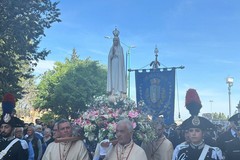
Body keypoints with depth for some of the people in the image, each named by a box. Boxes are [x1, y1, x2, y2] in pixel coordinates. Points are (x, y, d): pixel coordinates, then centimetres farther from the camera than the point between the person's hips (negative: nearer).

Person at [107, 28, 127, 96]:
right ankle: (113, 90, -3)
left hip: (118, 64, -4)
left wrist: (115, 53, -11)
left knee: (118, 76, -9)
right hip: (113, 64, 4)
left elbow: (121, 56, -6)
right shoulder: (112, 48, 14)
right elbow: (109, 56, 4)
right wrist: (113, 52, -10)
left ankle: (118, 90, -11)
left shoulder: (120, 48, 3)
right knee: (113, 76, -2)